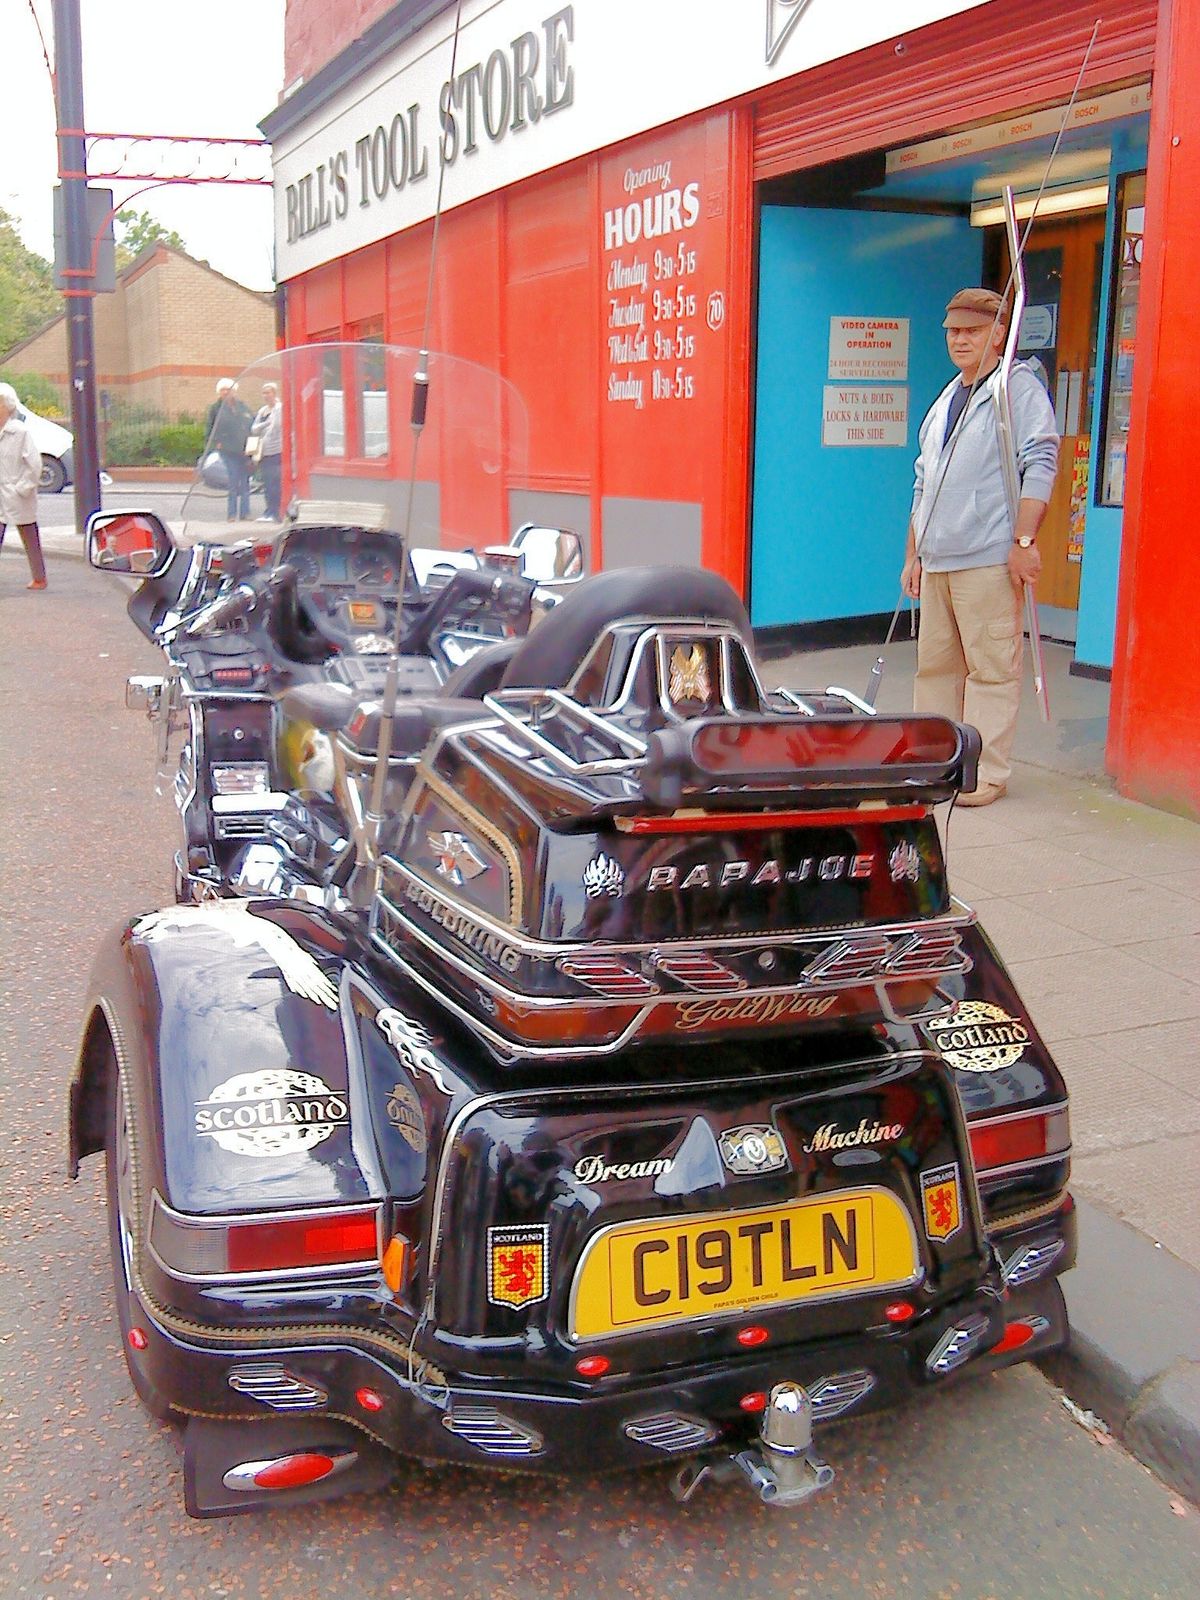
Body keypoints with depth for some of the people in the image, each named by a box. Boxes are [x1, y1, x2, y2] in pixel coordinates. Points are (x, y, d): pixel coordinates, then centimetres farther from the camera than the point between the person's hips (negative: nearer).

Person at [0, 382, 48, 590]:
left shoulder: (20, 432, -11)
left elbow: (35, 463, -12)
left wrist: (23, 488, -12)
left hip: (18, 497, -6)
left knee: (30, 541, 2)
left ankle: (39, 578, 11)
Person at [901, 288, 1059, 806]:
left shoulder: (1019, 387, 0)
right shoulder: (945, 402, 22)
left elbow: (1040, 465, -10)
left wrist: (1024, 540, -18)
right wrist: (913, 555, 22)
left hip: (990, 559, -7)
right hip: (937, 561, 8)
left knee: (991, 667, -5)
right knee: (935, 665, 9)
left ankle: (986, 773, 0)